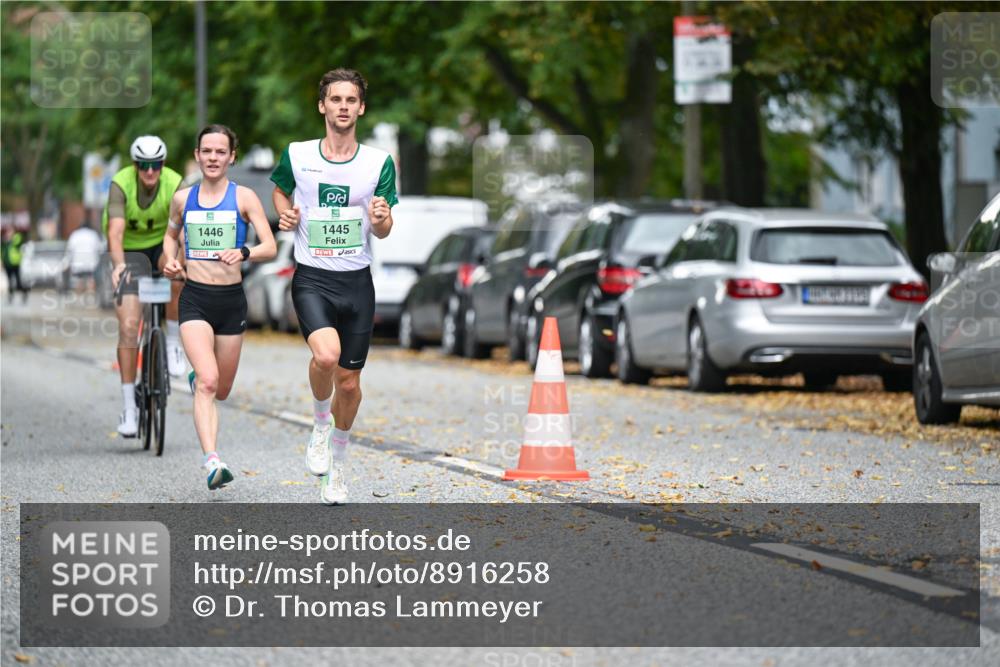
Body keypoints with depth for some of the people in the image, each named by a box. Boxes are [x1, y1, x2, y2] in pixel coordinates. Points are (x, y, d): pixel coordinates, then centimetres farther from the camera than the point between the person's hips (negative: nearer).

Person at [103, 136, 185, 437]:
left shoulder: (175, 185, -21)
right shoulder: (121, 184, -24)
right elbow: (115, 230, -36)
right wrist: (118, 265, -53)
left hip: (162, 245, 1)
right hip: (130, 252, -1)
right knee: (128, 326, -13)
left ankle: (173, 342, -14)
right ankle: (129, 406, -5)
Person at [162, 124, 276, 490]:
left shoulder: (244, 197, -1)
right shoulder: (183, 198, 6)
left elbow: (270, 247, -5)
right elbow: (171, 233, 26)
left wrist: (244, 253, -25)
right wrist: (170, 260, 5)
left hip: (231, 299, 1)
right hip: (194, 298, -1)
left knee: (221, 390, 14)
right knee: (208, 382, -20)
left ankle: (195, 379, 51)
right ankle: (212, 462, -27)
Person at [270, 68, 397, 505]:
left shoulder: (379, 163, 0)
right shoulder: (297, 155, -1)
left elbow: (383, 232, 3)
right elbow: (280, 189, 20)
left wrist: (380, 218, -20)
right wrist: (284, 212, -2)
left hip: (356, 282, 2)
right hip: (311, 278, -2)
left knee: (349, 381, 7)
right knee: (326, 355, -28)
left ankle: (337, 462, 31)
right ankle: (320, 423, 3)